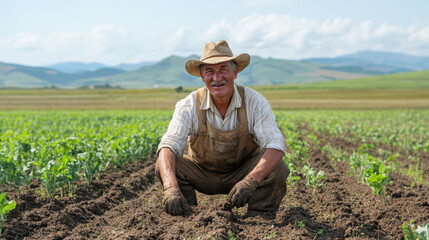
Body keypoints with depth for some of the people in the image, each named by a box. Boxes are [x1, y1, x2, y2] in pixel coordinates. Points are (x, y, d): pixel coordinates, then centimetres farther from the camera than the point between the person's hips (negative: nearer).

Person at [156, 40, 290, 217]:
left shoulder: (254, 102, -20)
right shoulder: (189, 105, -19)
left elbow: (275, 145, -30)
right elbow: (168, 145, -29)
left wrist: (250, 181, -48)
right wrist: (171, 187, -49)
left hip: (243, 173, 0)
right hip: (202, 174, 1)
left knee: (277, 170, -29)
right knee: (165, 166, -25)